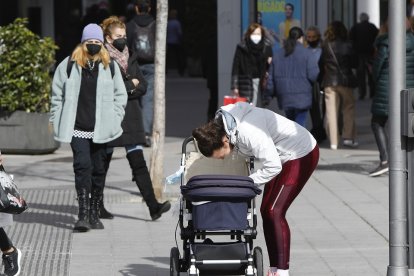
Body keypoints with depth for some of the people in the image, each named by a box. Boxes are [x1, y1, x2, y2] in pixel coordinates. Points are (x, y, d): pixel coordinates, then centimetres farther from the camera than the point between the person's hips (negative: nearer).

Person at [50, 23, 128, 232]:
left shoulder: (110, 66, 5)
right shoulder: (69, 65, 1)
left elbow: (120, 95, 12)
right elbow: (57, 95, 8)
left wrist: (114, 119, 4)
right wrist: (56, 121, 7)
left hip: (100, 129, 2)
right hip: (76, 128, -2)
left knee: (99, 170, 8)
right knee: (83, 167, -14)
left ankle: (94, 213, 20)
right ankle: (83, 214, -15)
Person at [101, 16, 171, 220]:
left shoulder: (130, 58, 13)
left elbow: (142, 86, 9)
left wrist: (123, 91, -9)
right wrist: (130, 85, -9)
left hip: (130, 118, 4)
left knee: (138, 162, -5)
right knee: (102, 163, 7)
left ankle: (153, 205, -14)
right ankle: (97, 205, 21)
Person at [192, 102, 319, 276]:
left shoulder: (249, 132, -35)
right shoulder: (221, 122, -7)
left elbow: (273, 166, -31)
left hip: (302, 155, -10)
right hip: (282, 157, 10)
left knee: (274, 212, -14)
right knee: (266, 211, 6)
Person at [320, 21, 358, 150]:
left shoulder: (325, 46, -4)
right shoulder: (348, 46, -5)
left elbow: (321, 63, 0)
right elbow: (354, 63, 1)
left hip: (329, 82, 1)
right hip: (345, 81, -1)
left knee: (331, 111, 4)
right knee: (348, 109, 11)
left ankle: (333, 141, 2)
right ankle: (348, 137, 5)